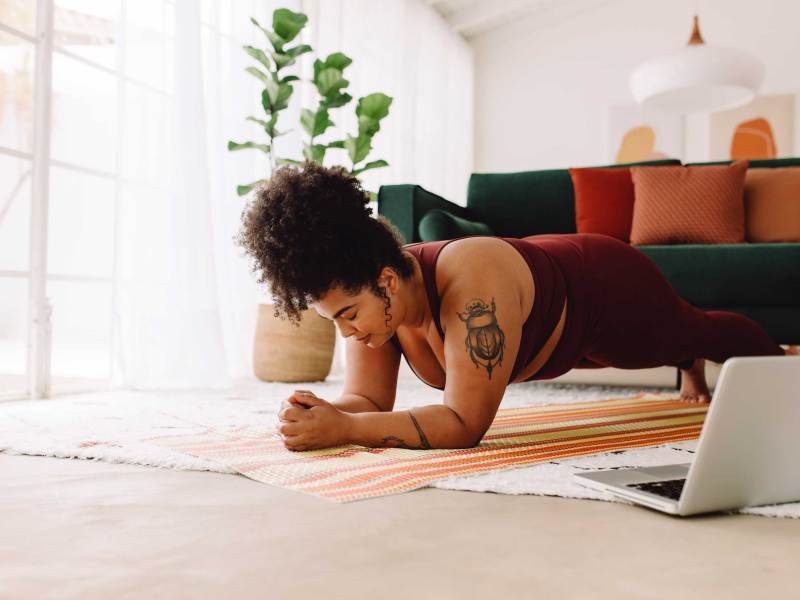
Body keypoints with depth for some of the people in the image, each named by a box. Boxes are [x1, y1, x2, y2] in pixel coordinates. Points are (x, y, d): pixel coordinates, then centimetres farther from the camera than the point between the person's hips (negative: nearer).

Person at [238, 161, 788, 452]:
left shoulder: (473, 287, -49)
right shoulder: (367, 293, -28)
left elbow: (465, 424, -48)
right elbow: (370, 401, -23)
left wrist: (342, 428, -56)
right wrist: (326, 413, -45)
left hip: (606, 289, -5)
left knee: (693, 331, 28)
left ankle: (777, 361, 63)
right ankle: (693, 371, 74)